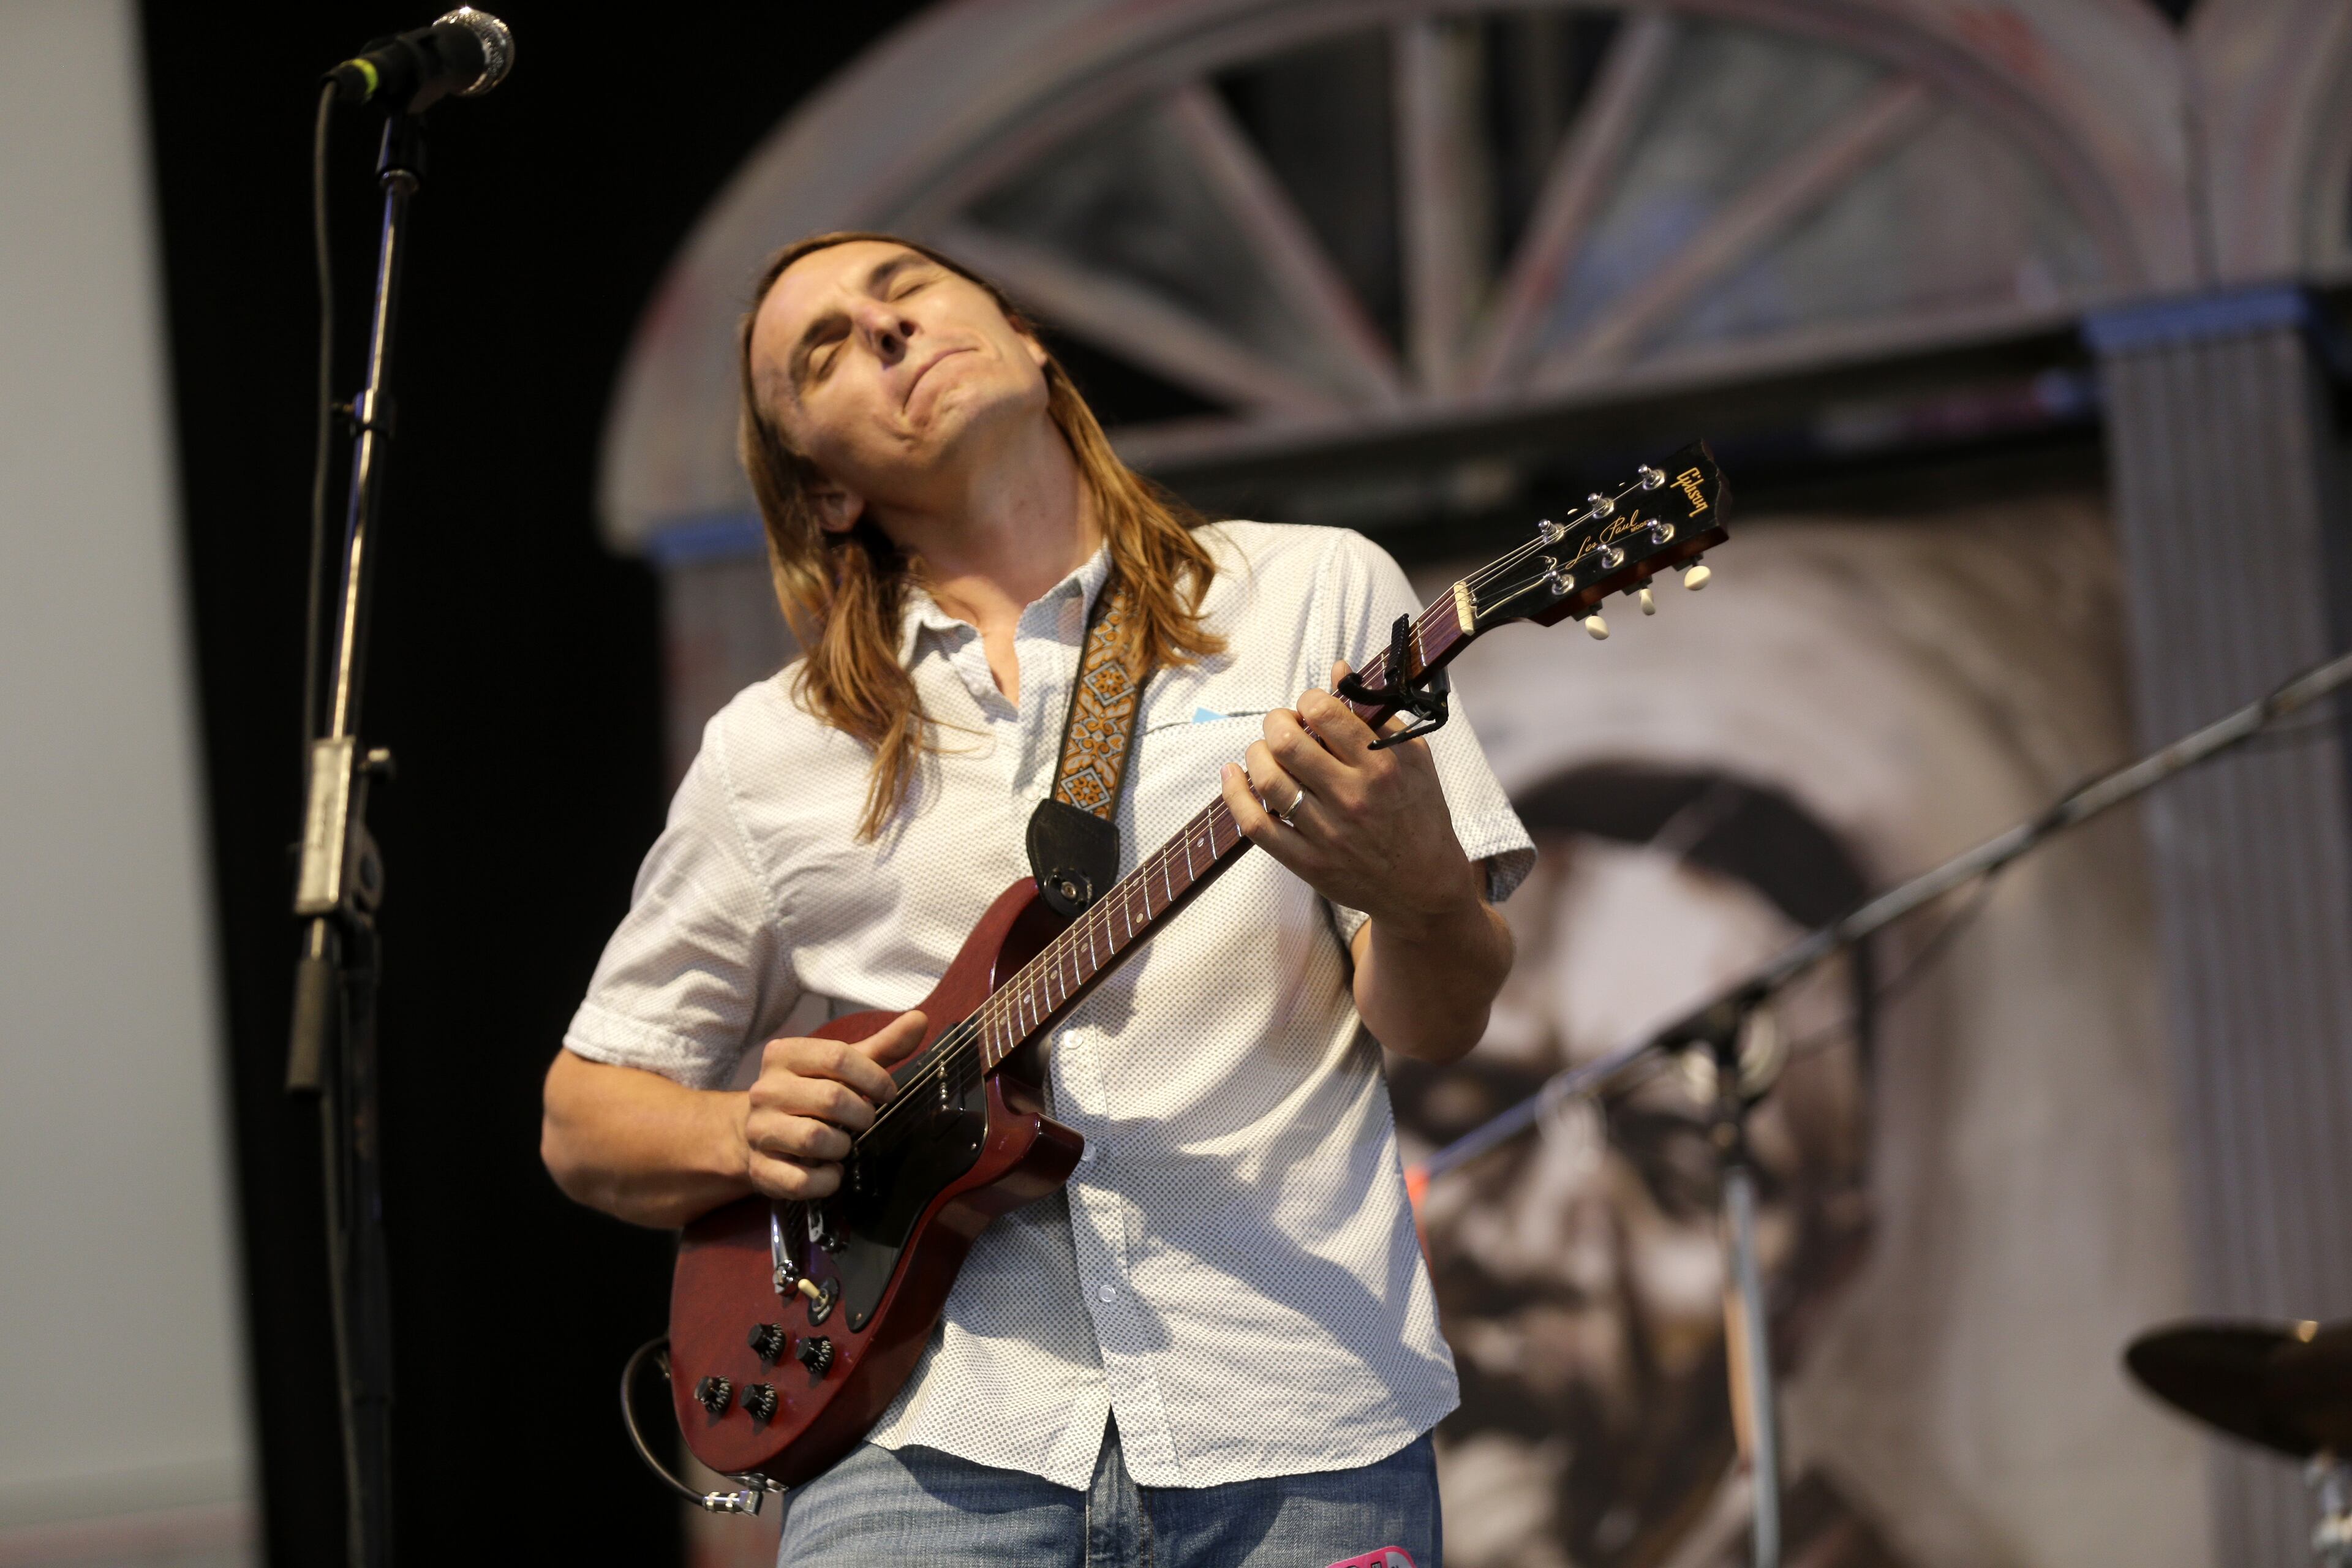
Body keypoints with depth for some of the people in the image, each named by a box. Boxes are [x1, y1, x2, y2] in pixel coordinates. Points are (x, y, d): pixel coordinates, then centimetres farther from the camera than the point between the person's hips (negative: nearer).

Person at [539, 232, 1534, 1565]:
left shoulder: (1316, 595, 10)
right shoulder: (773, 752, 14)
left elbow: (1440, 1027, 4)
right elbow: (585, 1116, 20)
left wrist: (1418, 890, -18)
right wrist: (742, 1134, -1)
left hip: (1291, 1424, -1)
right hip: (937, 1441, 1)